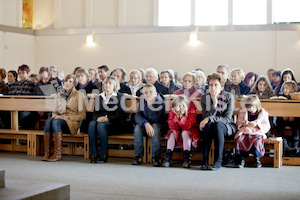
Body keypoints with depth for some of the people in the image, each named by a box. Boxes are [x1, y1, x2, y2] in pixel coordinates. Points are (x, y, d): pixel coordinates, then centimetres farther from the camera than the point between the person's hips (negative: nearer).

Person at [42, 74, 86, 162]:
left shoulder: (79, 95, 5)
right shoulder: (58, 95, 19)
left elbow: (82, 115, 0)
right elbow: (54, 112, 21)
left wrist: (67, 117, -12)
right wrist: (55, 116, -4)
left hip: (72, 123, -4)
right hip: (59, 118, 4)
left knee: (56, 122, -34)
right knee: (48, 121, -31)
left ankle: (58, 154, -34)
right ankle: (47, 152, -34)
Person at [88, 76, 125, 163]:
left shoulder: (120, 96, 4)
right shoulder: (99, 97, 20)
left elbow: (120, 115, -4)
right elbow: (95, 113, 14)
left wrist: (107, 119, -17)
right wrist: (98, 118, -10)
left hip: (114, 123, -4)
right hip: (100, 120, 4)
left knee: (101, 125, -36)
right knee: (92, 124, -31)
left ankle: (104, 155, -30)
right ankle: (93, 154, -32)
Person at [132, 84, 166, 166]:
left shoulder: (160, 102, -20)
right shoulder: (142, 101, -7)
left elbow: (154, 119, -30)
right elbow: (137, 116, -16)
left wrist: (150, 105, -38)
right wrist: (146, 123, -35)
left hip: (158, 124, -3)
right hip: (144, 124, 3)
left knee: (155, 127, -36)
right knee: (137, 128, -27)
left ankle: (156, 156, -29)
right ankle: (138, 156, -19)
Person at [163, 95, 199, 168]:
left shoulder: (191, 109, -23)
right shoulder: (172, 109, -15)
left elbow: (188, 125, -28)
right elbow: (171, 125, -16)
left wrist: (181, 116, -41)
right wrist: (176, 116, -34)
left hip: (189, 129, -3)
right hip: (177, 129, 3)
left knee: (185, 132, -35)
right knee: (172, 133, -27)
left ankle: (187, 159, -33)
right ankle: (167, 158, -30)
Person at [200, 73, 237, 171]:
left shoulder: (229, 97, -8)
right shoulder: (204, 97, -2)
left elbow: (227, 119, -14)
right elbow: (206, 117, -10)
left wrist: (209, 119, -25)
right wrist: (214, 104, -24)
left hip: (227, 127, -1)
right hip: (210, 127, 2)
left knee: (217, 124, -36)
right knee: (209, 124, -34)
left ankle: (218, 161, -35)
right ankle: (204, 161, -35)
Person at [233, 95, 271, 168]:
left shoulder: (263, 113, 6)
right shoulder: (243, 112, 12)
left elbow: (267, 126, 0)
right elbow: (238, 124, 15)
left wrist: (257, 124, -16)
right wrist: (243, 124, -8)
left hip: (257, 133, -2)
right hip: (244, 132, 2)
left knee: (257, 139, -35)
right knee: (239, 139, -30)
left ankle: (257, 159, -19)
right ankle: (241, 159, -20)